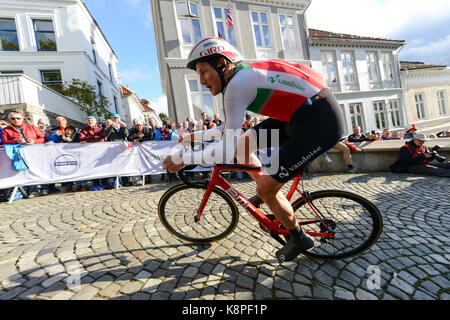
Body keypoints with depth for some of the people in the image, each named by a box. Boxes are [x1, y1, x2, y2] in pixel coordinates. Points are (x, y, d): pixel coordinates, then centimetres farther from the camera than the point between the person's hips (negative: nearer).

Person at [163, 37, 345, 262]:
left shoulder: (237, 85, -19)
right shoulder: (245, 76, 11)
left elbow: (227, 152, -21)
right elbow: (230, 128, 21)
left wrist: (183, 158, -13)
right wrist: (196, 135, 20)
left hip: (321, 123, -9)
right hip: (299, 115, 9)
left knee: (265, 188, -7)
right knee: (242, 144, 9)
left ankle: (299, 240, 21)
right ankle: (269, 194, 27)